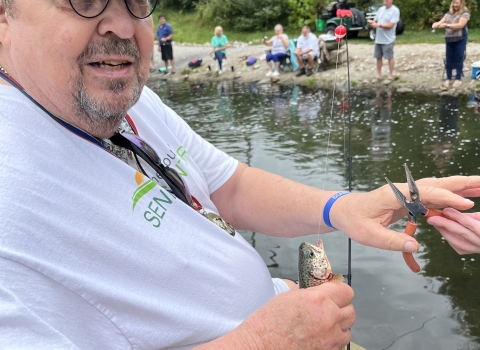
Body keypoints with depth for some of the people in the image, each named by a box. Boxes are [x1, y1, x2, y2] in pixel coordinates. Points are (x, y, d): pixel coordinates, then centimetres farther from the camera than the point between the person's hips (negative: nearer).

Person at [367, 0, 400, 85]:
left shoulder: (395, 10, -9)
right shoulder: (381, 9, 11)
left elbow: (390, 25, -17)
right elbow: (375, 20, 13)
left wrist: (378, 25, -23)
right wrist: (372, 22, -10)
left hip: (388, 40, -6)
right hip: (378, 39, 6)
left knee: (390, 57, 2)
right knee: (378, 57, 10)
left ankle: (390, 76, 11)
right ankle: (378, 76, 19)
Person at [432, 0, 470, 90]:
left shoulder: (465, 13, -4)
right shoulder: (449, 13, 13)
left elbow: (460, 25, -17)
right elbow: (441, 22, 6)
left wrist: (447, 25, -25)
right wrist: (436, 24, -19)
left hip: (460, 39, -5)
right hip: (449, 39, 5)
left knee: (458, 59, 1)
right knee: (449, 60, 5)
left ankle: (458, 79, 9)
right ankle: (448, 79, 11)